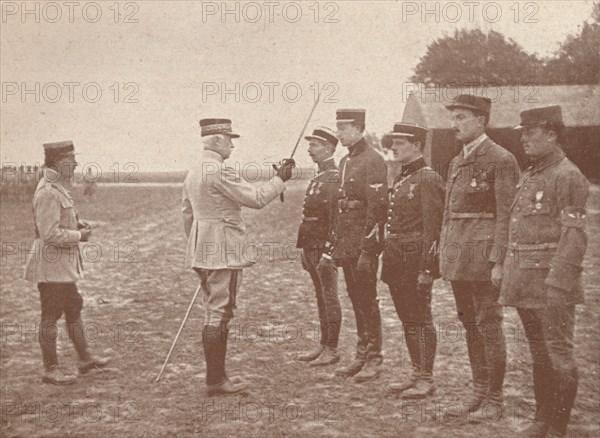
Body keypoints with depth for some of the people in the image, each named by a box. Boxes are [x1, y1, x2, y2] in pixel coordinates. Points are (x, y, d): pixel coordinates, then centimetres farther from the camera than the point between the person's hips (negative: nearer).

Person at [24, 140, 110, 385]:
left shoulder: (59, 188, 11)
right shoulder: (47, 192, -21)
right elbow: (50, 234, -26)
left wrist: (76, 224, 8)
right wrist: (79, 235, -14)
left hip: (64, 264, 10)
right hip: (51, 265, -10)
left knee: (73, 309, 17)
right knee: (50, 317, 0)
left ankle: (85, 358, 29)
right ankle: (50, 370, 10)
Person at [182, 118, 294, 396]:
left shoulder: (192, 174, 13)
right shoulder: (221, 172, -17)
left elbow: (187, 216, 19)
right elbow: (256, 198, -16)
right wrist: (280, 179, -4)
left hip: (202, 252, 10)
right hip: (224, 252, -10)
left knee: (213, 313, 15)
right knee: (219, 314, -5)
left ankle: (215, 376, 22)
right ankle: (216, 381, 0)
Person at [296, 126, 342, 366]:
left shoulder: (334, 178, -14)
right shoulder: (318, 177, 16)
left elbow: (336, 217, -19)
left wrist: (328, 251, -22)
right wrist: (305, 248, 20)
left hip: (324, 247, -9)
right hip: (311, 246, 9)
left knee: (329, 297, -3)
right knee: (321, 296, 14)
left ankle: (332, 350, 4)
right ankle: (323, 344, 23)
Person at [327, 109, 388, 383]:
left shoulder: (373, 161, -12)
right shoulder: (345, 162, 16)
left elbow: (377, 208, -17)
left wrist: (367, 250, -20)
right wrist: (333, 245, 16)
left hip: (364, 244, -8)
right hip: (346, 245, 8)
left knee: (367, 301, -2)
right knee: (356, 301, 13)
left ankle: (374, 360, 8)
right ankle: (361, 356, 22)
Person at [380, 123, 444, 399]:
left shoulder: (428, 179, -12)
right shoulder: (401, 180, 16)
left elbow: (432, 228, -17)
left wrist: (426, 269, -20)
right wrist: (388, 259, 17)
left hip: (416, 260, -9)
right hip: (397, 260, 9)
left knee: (420, 319, -1)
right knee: (407, 320, 14)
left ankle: (426, 379, 8)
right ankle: (417, 374, 24)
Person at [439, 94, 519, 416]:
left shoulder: (501, 160, -8)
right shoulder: (456, 162, 16)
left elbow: (506, 216, -13)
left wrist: (498, 261, -18)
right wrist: (443, 255, 15)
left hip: (482, 255, -8)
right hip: (457, 257, 8)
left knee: (488, 325, -2)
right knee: (470, 325, 13)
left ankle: (494, 400, 8)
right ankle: (479, 392, 23)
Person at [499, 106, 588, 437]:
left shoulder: (568, 177, -11)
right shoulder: (529, 176, 15)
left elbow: (574, 237, -17)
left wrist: (558, 286, -23)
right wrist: (510, 277, 16)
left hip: (551, 281, -9)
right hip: (525, 282, 9)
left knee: (559, 354, 0)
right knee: (539, 353, 16)